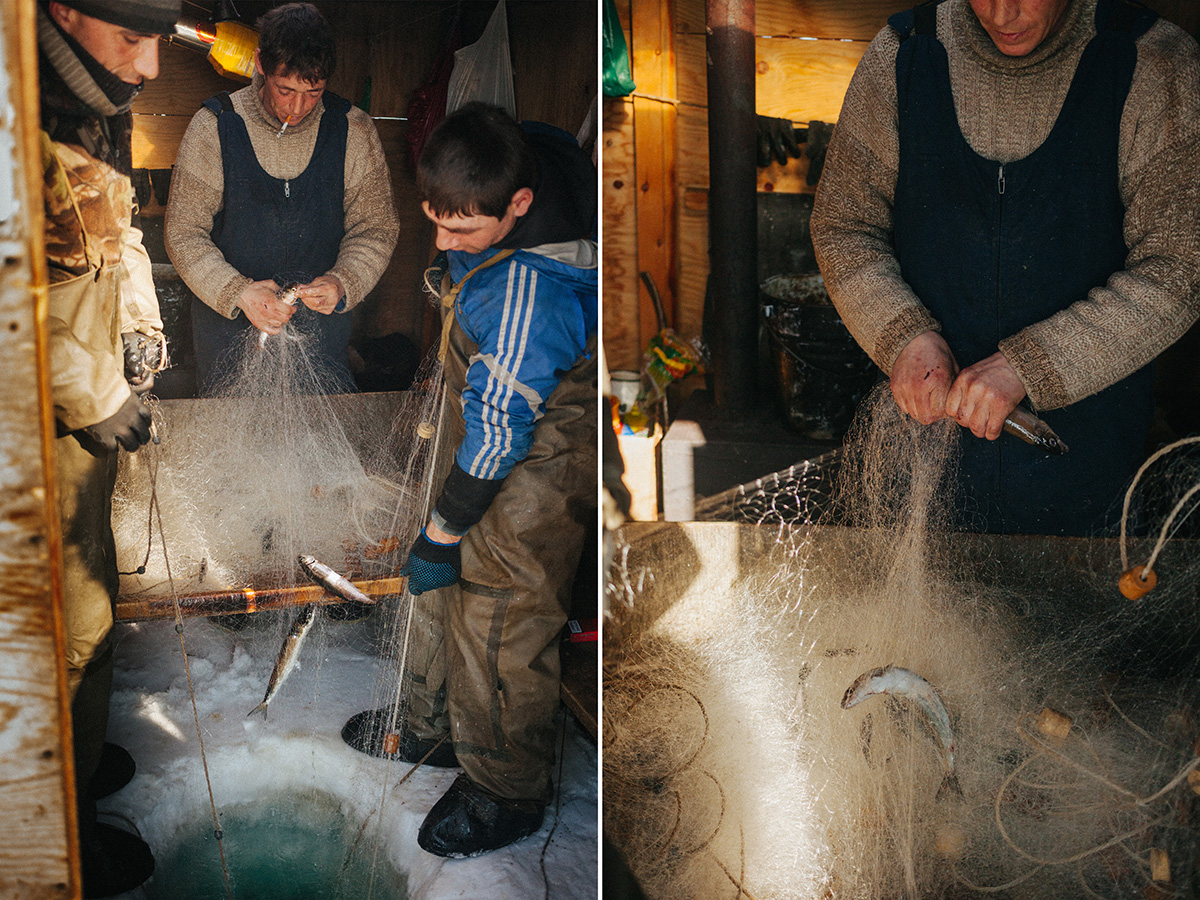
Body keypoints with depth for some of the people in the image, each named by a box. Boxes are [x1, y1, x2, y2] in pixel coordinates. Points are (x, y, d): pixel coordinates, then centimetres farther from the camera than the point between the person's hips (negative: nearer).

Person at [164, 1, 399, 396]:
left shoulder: (354, 130, -6)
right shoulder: (213, 127, -9)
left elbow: (377, 227, 0)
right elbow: (183, 233, -8)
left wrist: (344, 283, -19)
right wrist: (238, 293, -22)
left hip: (322, 320, 1)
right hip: (227, 323, 0)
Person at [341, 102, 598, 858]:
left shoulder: (529, 299, -38)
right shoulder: (523, 153, -12)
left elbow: (499, 433, -28)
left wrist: (442, 534, -15)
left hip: (541, 463, -9)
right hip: (485, 426, 10)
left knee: (501, 624, 3)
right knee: (443, 585, 20)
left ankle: (508, 794, 24)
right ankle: (437, 725, 42)